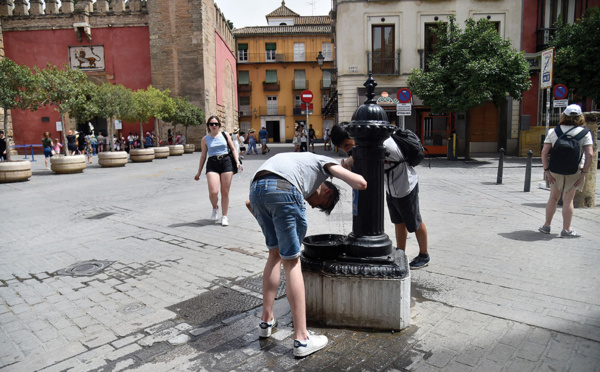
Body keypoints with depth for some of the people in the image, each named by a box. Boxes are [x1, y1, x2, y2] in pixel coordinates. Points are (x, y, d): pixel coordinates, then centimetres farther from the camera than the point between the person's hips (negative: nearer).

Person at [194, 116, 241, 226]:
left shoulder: (225, 135, 9)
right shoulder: (205, 139, 9)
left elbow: (233, 149, 14)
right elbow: (203, 156, 14)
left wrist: (237, 162, -1)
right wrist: (199, 172, 14)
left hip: (226, 163, 1)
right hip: (212, 164, -1)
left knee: (225, 192, 3)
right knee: (213, 192, -16)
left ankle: (224, 216, 16)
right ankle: (215, 208, 18)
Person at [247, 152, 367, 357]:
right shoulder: (324, 162, 27)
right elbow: (360, 183, 9)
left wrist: (270, 229, 39)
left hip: (256, 188, 6)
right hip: (283, 189, -6)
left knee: (275, 252, 22)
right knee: (291, 262, 3)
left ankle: (266, 321, 30)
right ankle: (301, 339, 9)